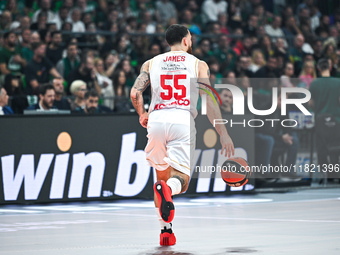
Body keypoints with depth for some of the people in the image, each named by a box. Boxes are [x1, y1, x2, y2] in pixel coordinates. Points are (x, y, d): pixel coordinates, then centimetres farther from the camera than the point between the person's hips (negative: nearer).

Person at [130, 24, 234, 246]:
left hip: (157, 120, 2)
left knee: (162, 175, 19)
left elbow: (135, 93, 6)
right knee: (180, 178, -2)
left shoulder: (151, 63, 17)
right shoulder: (198, 64, 12)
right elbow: (209, 101, 3)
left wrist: (142, 115, 26)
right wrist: (223, 134, 3)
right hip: (183, 120, -2)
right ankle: (168, 189, -39)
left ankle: (166, 230, 15)